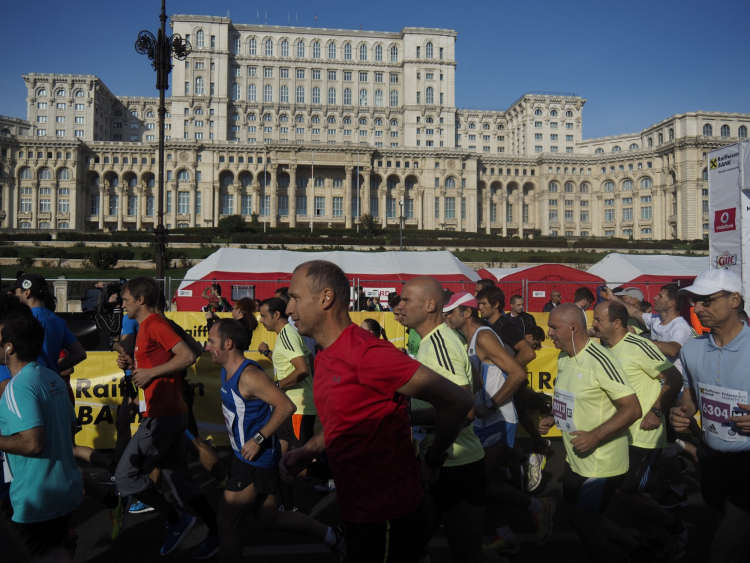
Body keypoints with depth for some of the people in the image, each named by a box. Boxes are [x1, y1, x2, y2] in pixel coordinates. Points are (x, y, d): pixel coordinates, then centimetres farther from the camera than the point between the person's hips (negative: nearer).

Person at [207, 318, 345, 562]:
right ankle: (329, 535, 31)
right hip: (245, 457, 10)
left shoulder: (249, 375, -24)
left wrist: (258, 439, -27)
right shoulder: (227, 371, 5)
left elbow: (286, 406, -30)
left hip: (256, 461, -9)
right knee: (269, 517, 18)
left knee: (227, 520, 4)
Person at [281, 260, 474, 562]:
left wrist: (431, 463, -12)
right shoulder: (324, 358, 5)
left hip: (388, 524, -8)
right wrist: (306, 452, 4)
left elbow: (457, 401, -25)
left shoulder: (367, 353, -25)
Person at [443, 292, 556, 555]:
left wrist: (489, 406, -23)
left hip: (497, 422, -9)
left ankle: (539, 507, 14)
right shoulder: (471, 339, 12)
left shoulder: (484, 337, -17)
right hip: (485, 423, 9)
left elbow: (518, 374, -25)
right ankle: (506, 536, 27)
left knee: (484, 484, -6)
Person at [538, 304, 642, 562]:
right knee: (575, 519, 21)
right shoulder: (563, 358, 4)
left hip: (601, 466, -9)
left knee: (585, 524, 4)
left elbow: (632, 409, -23)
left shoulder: (599, 361, -22)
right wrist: (552, 418, 4)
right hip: (575, 461, 9)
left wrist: (595, 436, -28)